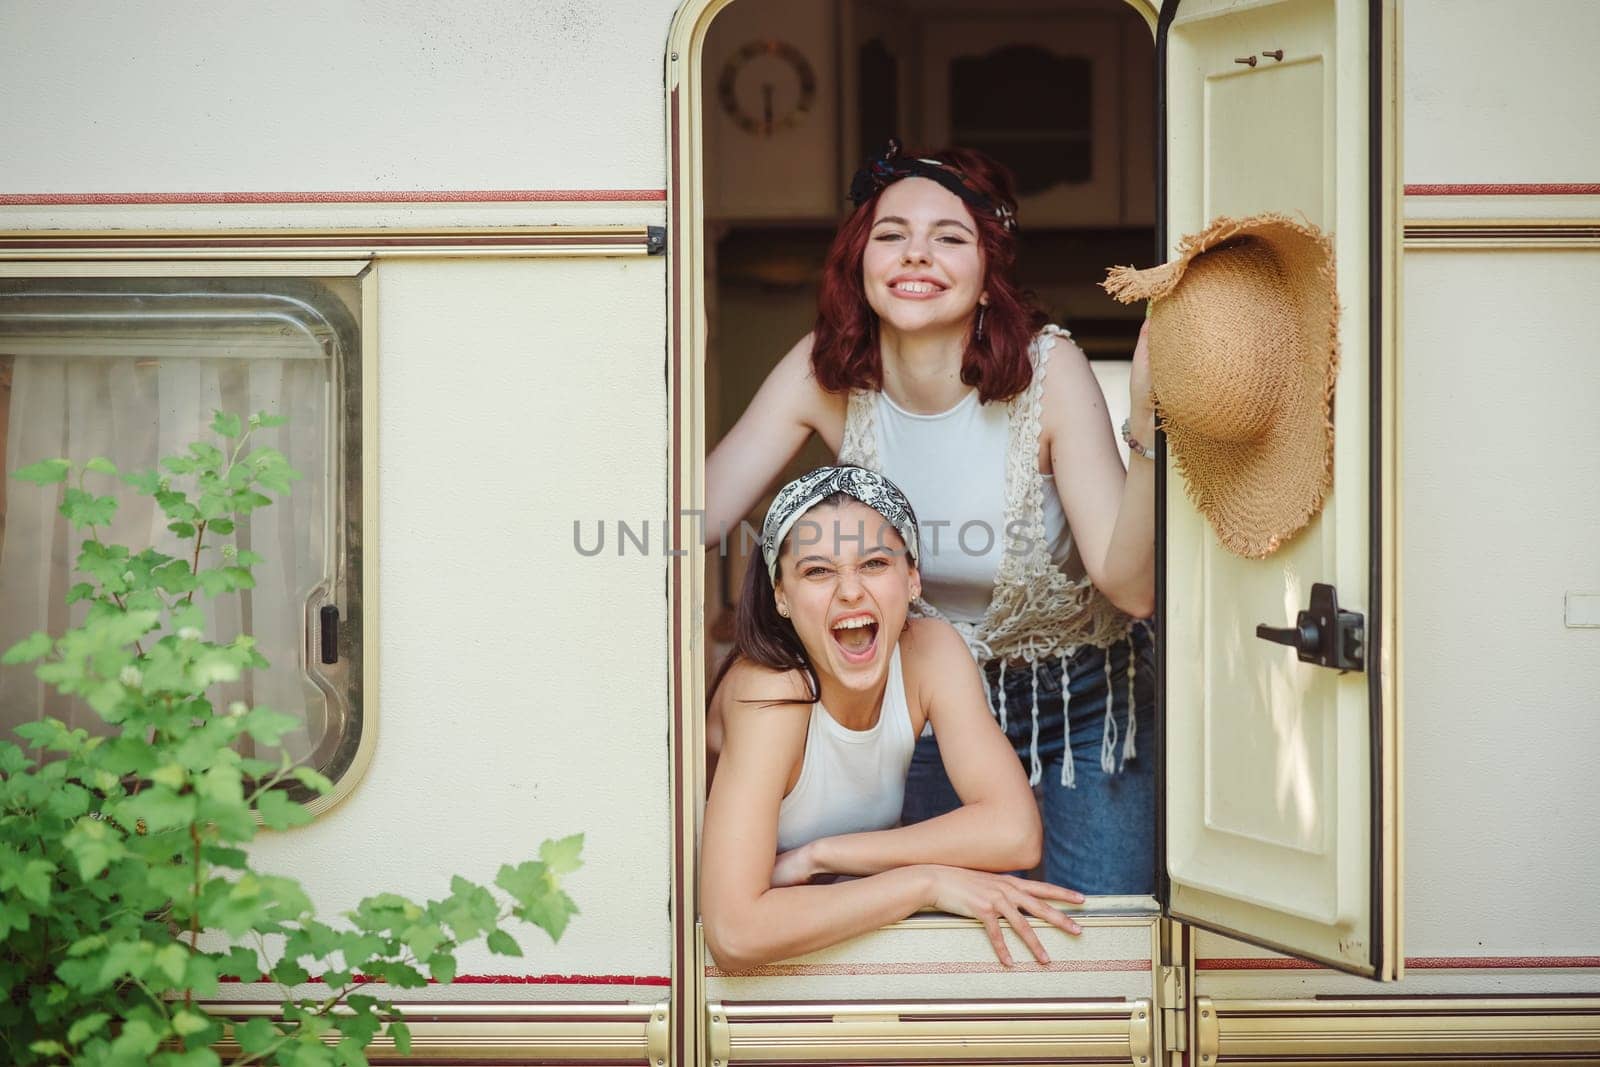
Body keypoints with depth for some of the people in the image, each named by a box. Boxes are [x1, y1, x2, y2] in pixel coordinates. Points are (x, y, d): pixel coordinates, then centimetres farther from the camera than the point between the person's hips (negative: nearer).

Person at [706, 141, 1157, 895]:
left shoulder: (1046, 369, -23)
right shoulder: (825, 374, -15)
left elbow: (1132, 585, -30)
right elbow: (691, 518, -22)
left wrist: (1149, 423, -43)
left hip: (1079, 710, -2)